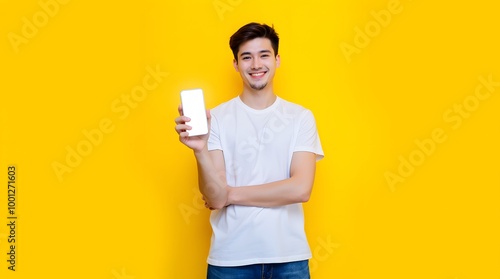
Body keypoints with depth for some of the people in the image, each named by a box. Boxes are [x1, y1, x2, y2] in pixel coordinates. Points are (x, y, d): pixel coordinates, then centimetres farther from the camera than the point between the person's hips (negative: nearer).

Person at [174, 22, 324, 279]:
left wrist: (231, 194, -10)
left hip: (289, 256, 1)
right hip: (230, 258, 0)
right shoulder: (217, 117, -4)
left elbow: (301, 189, -11)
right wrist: (200, 150, -26)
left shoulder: (301, 117, -1)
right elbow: (215, 198, -9)